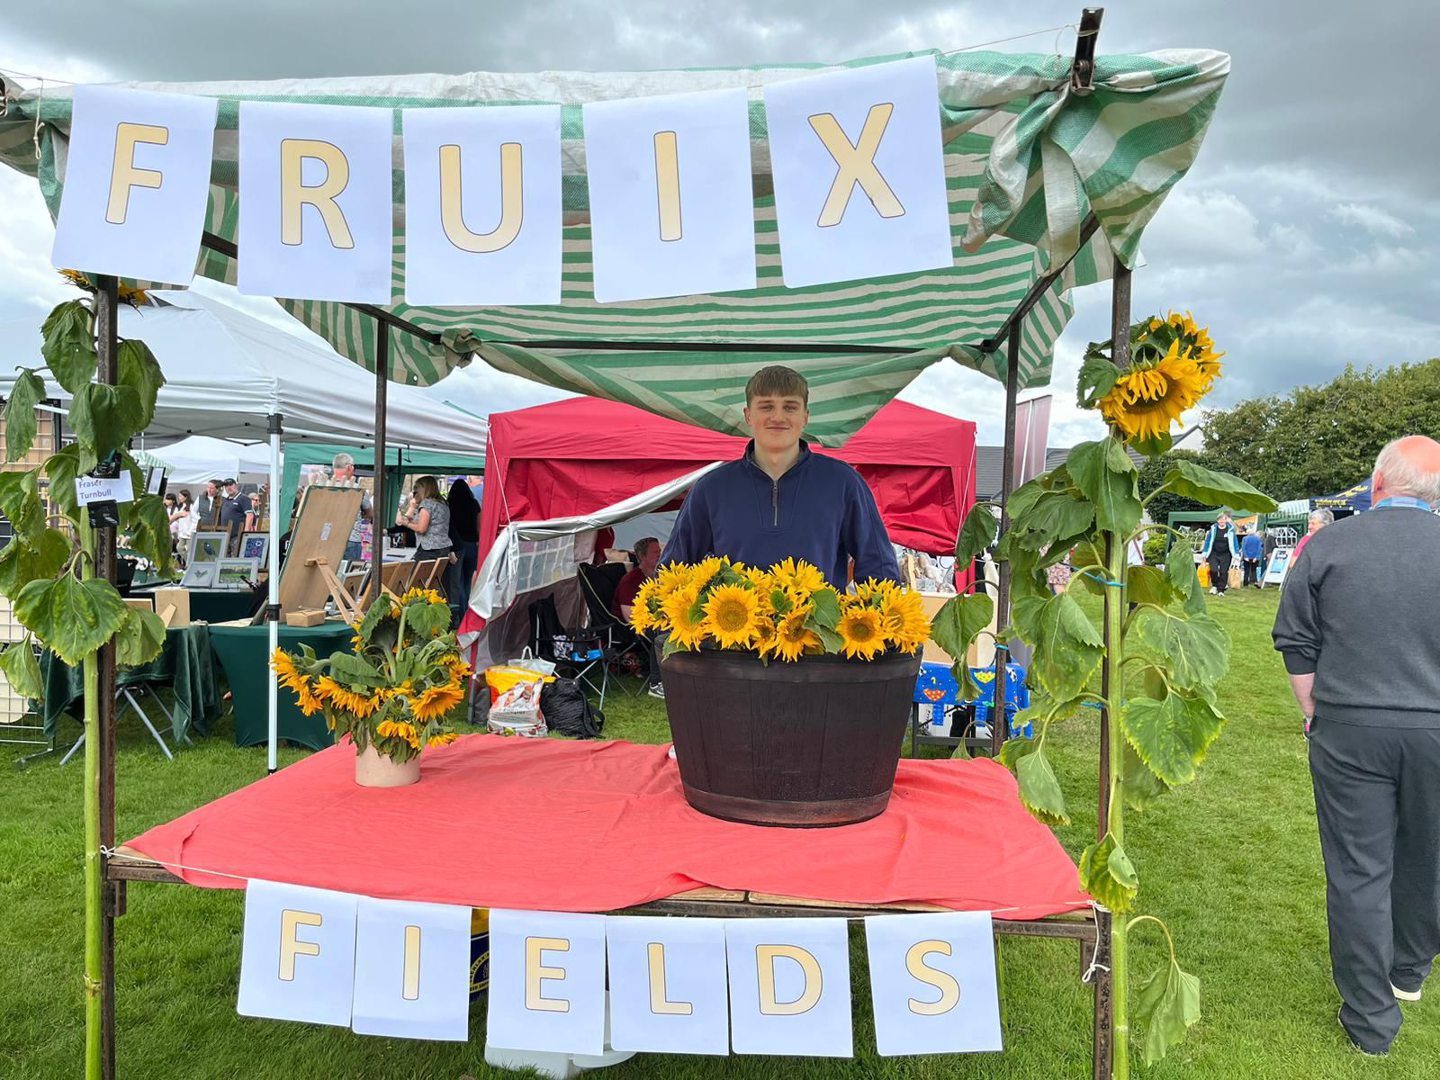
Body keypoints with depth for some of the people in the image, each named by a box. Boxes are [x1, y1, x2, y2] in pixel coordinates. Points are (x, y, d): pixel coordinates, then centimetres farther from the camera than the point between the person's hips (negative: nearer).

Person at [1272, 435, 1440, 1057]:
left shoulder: (1329, 544, -6)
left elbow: (1294, 641, -1)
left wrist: (1313, 712, 12)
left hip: (1348, 729, -2)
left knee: (1358, 872, 7)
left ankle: (1371, 1020, 16)